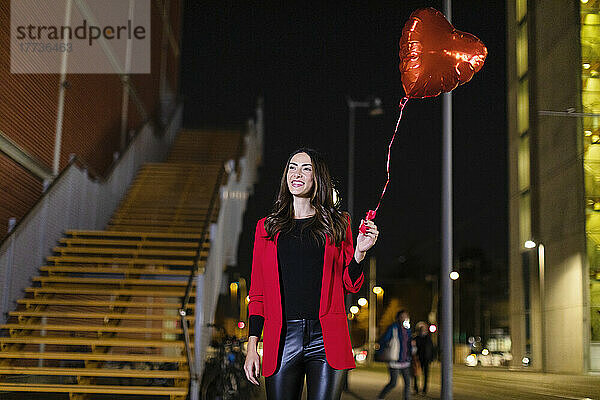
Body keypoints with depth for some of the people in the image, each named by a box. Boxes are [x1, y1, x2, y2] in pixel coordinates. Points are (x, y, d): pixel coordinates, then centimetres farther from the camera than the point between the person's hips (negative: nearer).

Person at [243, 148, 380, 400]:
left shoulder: (337, 224, 11)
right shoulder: (267, 226, 13)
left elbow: (350, 285, 10)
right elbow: (257, 292, 11)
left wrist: (359, 253, -8)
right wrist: (252, 347, 3)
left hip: (326, 341, -1)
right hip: (282, 339, 1)